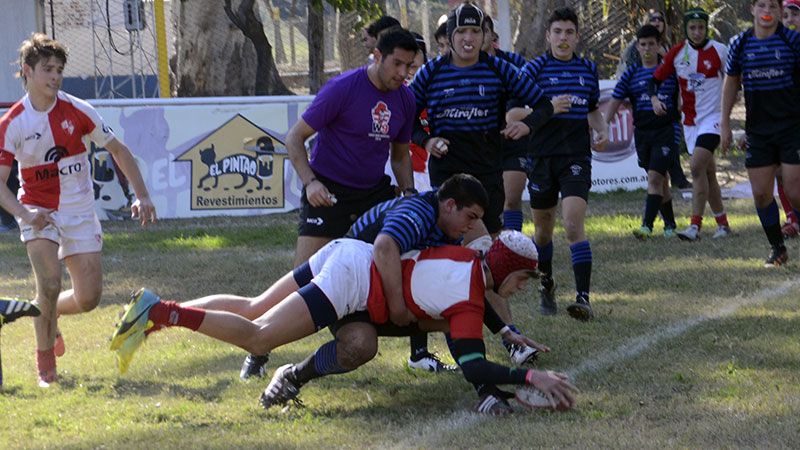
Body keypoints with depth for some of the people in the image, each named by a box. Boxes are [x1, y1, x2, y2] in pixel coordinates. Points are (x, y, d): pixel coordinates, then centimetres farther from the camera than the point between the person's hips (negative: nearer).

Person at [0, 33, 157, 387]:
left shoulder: (77, 111, -8)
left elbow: (117, 150, 3)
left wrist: (142, 196, -5)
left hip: (80, 212, 2)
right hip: (39, 214, -2)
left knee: (89, 298, -4)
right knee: (50, 284, -23)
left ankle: (49, 312, 32)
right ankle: (45, 363, -4)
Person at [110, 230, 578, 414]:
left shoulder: (472, 258, 12)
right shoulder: (468, 301, -13)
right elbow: (473, 368, -22)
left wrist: (509, 334, 33)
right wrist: (530, 376, -24)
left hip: (345, 253, 8)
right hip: (351, 283, -8)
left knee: (253, 309, 15)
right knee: (258, 336, -11)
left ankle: (157, 312, 11)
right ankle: (159, 312, -19)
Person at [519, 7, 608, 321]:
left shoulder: (588, 69, 10)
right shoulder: (535, 68, -1)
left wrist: (601, 131, 4)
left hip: (577, 156, 0)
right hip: (542, 156, 0)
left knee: (574, 224, -15)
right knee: (543, 227, 11)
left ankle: (583, 298, -19)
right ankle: (546, 286, 34)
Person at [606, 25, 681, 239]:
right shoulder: (631, 74, 7)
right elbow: (615, 102, 5)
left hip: (666, 130, -3)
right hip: (642, 131, 3)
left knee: (655, 177, -16)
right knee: (660, 181, 11)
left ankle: (647, 225, -21)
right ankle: (670, 225, 22)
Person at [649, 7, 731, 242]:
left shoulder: (720, 51, -7)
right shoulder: (677, 53, 2)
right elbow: (656, 78, 7)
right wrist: (654, 98, -12)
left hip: (712, 116, -5)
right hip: (690, 119, 5)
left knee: (697, 168, -20)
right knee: (708, 173, 10)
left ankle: (695, 226, -21)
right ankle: (722, 224, 21)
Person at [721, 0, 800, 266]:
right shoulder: (740, 44, 4)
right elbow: (731, 82, 14)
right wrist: (724, 123, 12)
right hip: (757, 131, 3)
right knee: (761, 193, 1)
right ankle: (778, 250, 16)